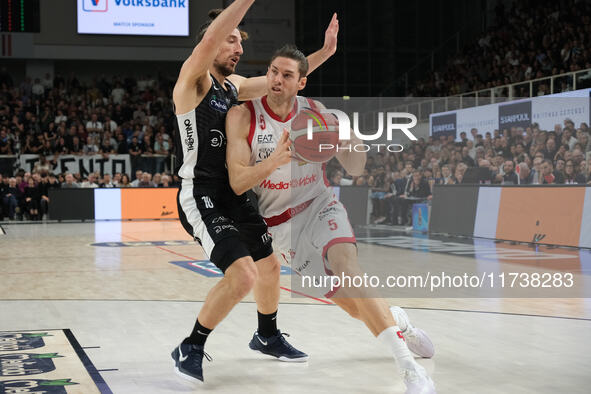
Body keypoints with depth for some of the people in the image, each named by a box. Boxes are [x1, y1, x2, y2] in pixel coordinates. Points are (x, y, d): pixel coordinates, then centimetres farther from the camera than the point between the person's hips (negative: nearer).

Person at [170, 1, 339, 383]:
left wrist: (324, 52, 7)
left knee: (270, 266, 19)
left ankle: (267, 336, 44)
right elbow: (209, 40, -30)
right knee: (242, 276, -21)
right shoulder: (193, 77, -11)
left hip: (234, 194, 9)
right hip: (201, 197, -9)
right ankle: (190, 349, -3)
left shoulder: (234, 85, 13)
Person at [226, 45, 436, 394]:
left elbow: (355, 169, -4)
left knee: (344, 261, -32)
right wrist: (275, 160, -38)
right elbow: (237, 182, -19)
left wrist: (350, 135, -27)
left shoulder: (316, 111, -7)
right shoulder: (243, 116, -13)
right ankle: (396, 320, 33)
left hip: (319, 205, 0)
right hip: (281, 223, 0)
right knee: (352, 303, -4)